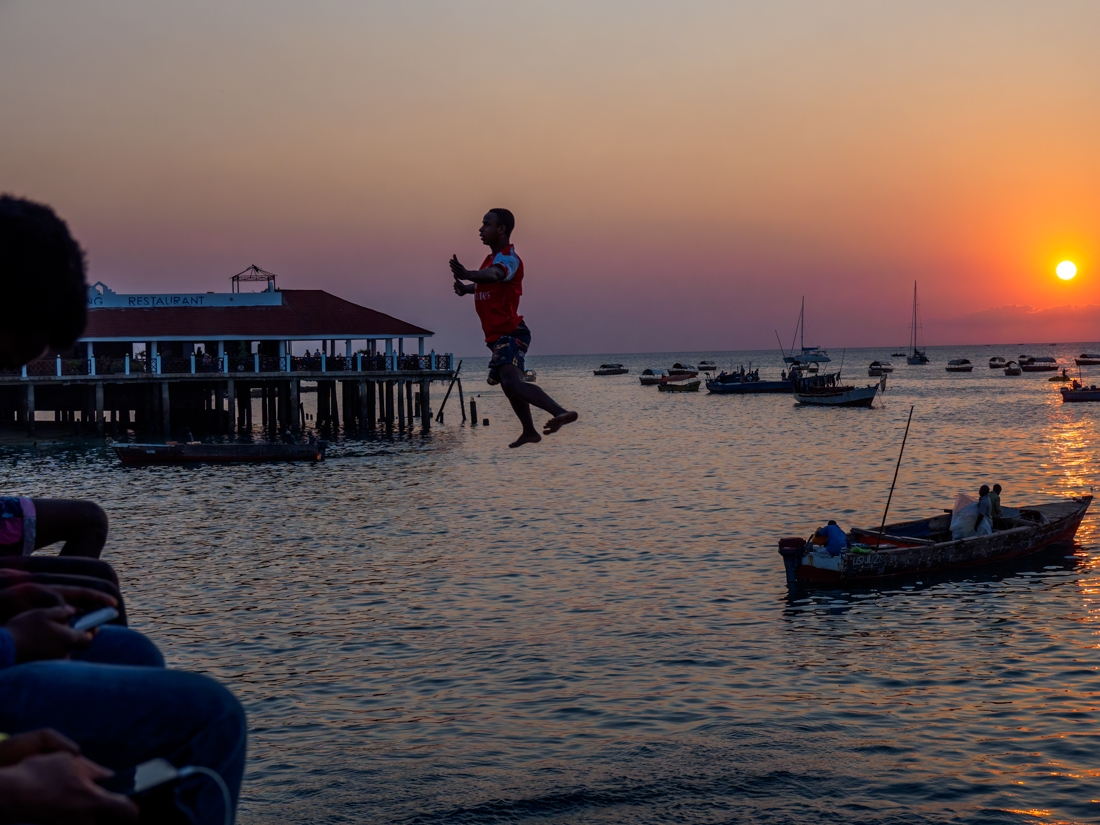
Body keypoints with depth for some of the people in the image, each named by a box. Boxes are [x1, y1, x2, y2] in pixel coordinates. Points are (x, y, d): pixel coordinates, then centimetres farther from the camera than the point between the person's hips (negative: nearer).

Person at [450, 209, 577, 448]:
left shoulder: (508, 259, -15)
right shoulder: (492, 258, 15)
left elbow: (494, 275, -39)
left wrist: (468, 275, -58)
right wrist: (467, 287, 16)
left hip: (510, 333, -10)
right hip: (498, 335, 10)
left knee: (512, 382, -28)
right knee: (509, 385, 20)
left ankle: (560, 412, -39)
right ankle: (530, 431, 35)